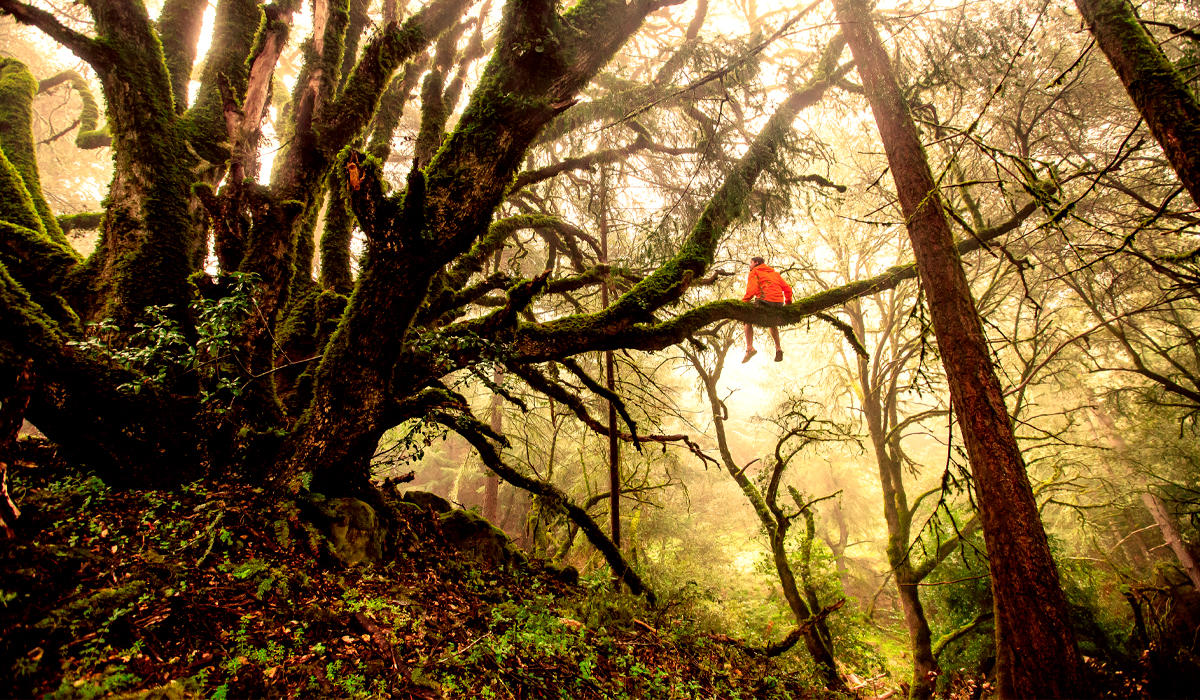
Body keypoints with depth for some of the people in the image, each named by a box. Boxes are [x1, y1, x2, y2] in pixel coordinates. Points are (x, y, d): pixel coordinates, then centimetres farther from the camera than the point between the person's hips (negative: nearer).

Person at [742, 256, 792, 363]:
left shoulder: (754, 272, 12)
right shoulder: (775, 273, 28)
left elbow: (752, 289, -7)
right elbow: (788, 289, 23)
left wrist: (743, 302, -11)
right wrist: (788, 303, 31)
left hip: (764, 301, -6)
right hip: (778, 303, 6)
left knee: (748, 320, 13)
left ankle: (749, 348, -2)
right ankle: (778, 348, 25)